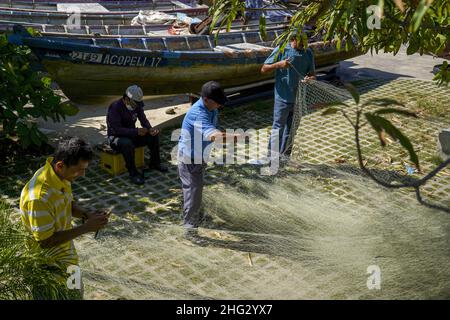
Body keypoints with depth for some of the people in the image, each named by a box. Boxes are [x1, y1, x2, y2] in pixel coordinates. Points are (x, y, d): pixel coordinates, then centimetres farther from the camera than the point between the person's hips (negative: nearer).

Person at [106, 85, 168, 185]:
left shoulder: (137, 105, -2)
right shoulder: (115, 107, -24)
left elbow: (143, 119, -1)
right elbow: (117, 129, -30)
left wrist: (150, 129, -23)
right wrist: (136, 131, -36)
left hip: (131, 135, 7)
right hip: (116, 138, -7)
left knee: (154, 136, -7)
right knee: (127, 144, -40)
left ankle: (155, 163, 10)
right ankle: (133, 173, -26)